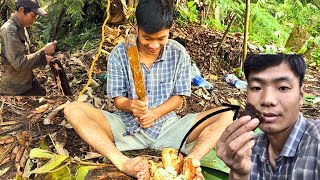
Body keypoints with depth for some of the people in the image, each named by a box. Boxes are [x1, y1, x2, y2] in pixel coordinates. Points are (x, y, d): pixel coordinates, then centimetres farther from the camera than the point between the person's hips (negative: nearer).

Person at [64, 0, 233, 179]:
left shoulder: (179, 54, -4)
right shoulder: (119, 53, -7)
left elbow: (178, 97, 2)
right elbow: (119, 99, -3)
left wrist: (155, 113, -19)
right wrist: (131, 105, -27)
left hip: (167, 125, 1)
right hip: (128, 126, 0)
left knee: (226, 115, -17)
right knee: (73, 110, -23)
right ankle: (124, 164, -39)